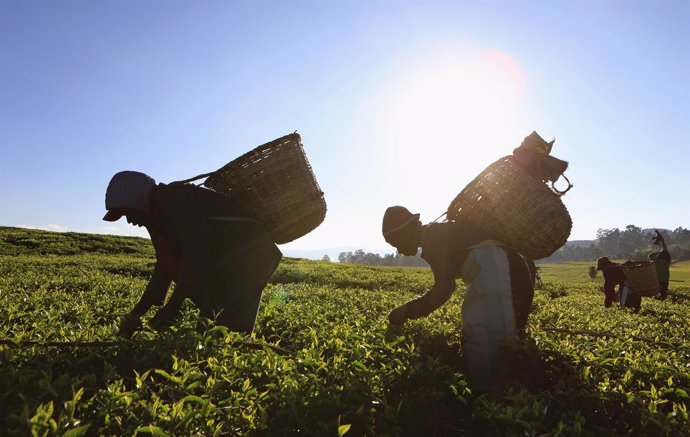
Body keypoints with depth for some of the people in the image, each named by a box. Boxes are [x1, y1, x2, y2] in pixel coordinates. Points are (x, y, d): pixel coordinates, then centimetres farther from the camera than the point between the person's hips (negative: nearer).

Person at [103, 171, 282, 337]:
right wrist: (136, 313, 11)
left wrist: (173, 305, -24)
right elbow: (165, 267, 14)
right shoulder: (160, 216, 14)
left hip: (251, 253, -10)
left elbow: (197, 250, -27)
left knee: (233, 329, -14)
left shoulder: (173, 199, -16)